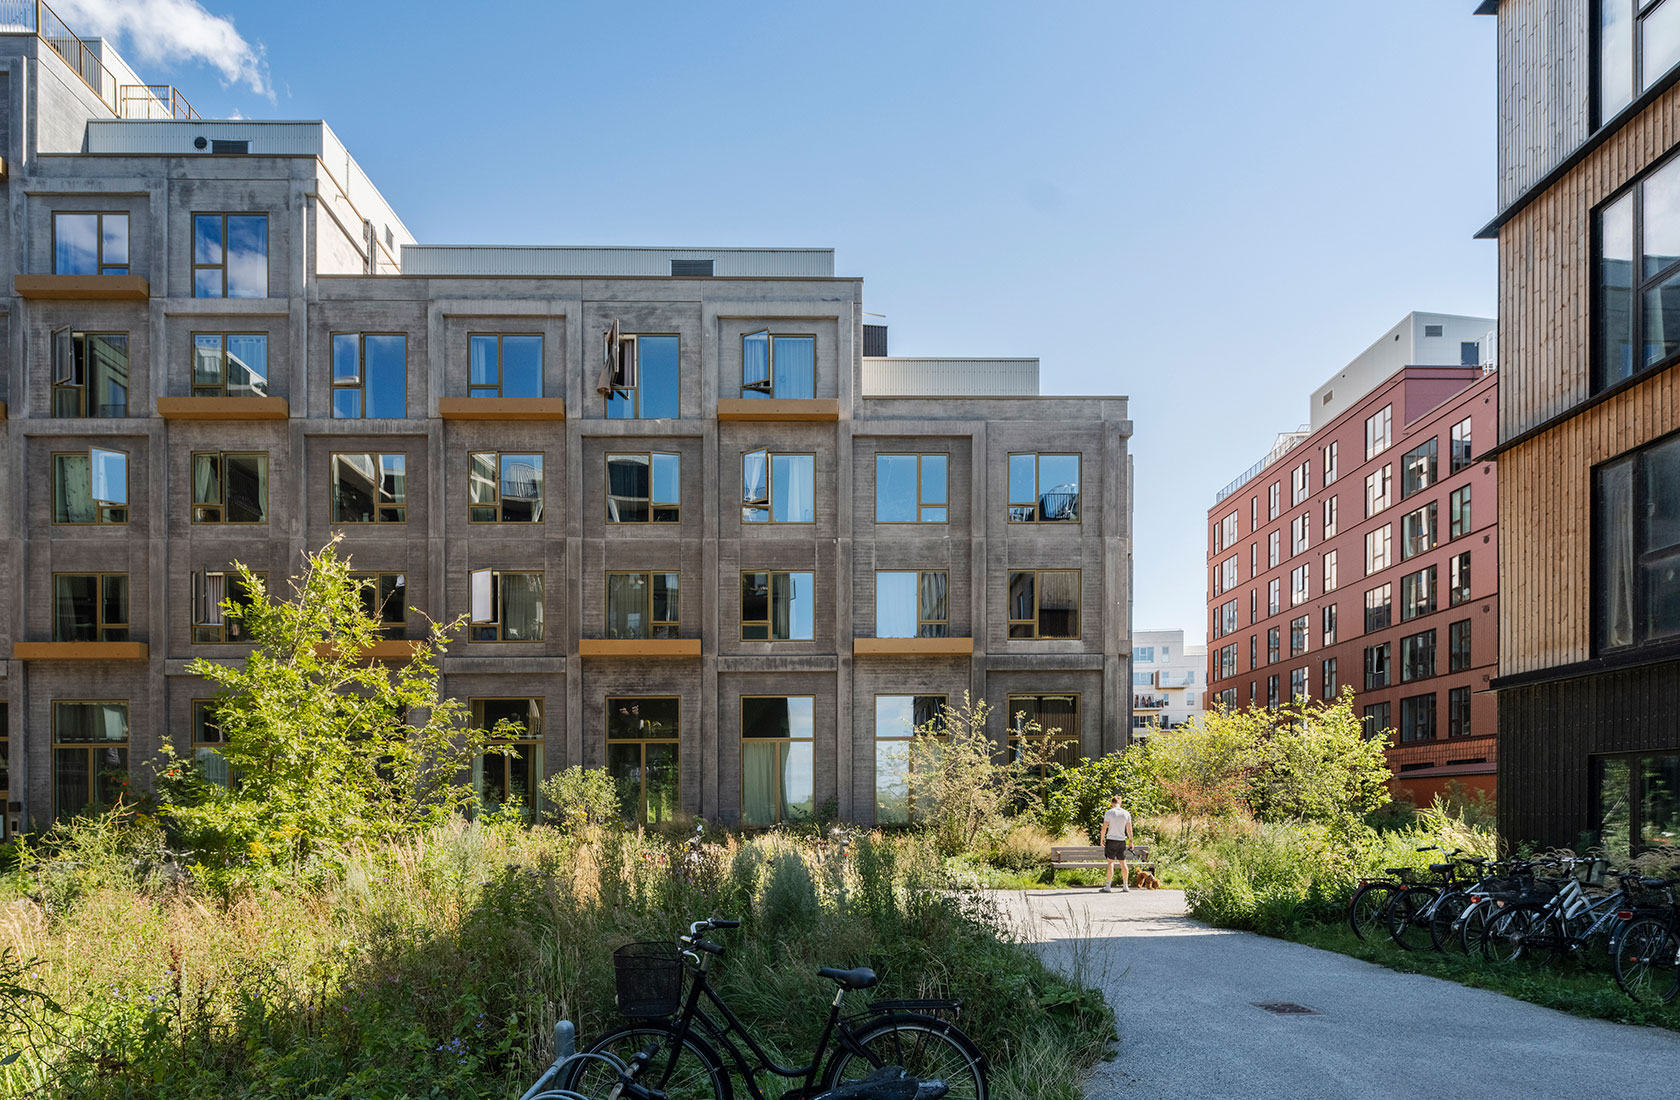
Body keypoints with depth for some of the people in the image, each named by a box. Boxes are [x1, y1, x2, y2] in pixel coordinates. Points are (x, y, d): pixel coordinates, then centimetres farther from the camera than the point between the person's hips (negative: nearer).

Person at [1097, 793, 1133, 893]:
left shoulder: (1109, 813, -7)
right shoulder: (1126, 814, 5)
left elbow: (1104, 828, -9)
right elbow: (1129, 830, 7)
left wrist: (1101, 839, 2)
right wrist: (1130, 841, 17)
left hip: (1111, 840, -4)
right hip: (1122, 841, 4)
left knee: (1110, 862, -3)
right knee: (1123, 863, 10)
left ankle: (1108, 886, -5)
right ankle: (1125, 886, 12)